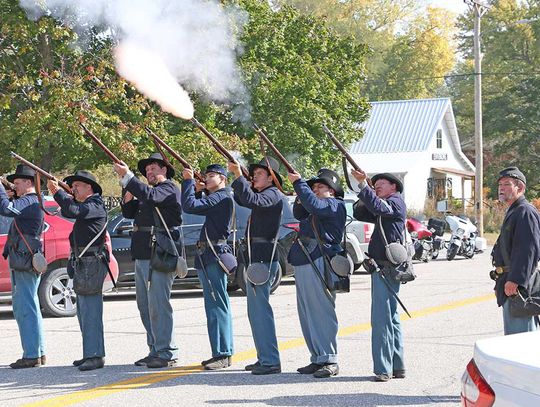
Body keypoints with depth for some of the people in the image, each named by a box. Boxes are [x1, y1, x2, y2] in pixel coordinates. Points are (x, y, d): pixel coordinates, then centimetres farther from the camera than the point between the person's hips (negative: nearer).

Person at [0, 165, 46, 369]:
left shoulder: (30, 202, -14)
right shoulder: (27, 202, 21)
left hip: (25, 265, -11)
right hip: (21, 264, 11)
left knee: (26, 309, -9)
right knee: (26, 309, 16)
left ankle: (31, 355, -8)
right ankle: (38, 352, 22)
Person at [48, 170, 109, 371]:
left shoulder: (95, 205, -11)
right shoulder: (85, 206, 20)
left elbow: (71, 211, -24)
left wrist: (57, 192, -15)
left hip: (92, 262, -11)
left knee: (90, 310, -13)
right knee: (84, 311, 14)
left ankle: (95, 356, -14)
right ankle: (91, 354, 20)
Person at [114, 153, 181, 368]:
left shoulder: (169, 189, -5)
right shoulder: (149, 192, 24)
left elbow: (150, 195, -23)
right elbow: (129, 212, 22)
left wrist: (127, 177, -24)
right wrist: (128, 195, 4)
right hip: (142, 256, 10)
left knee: (158, 304, -10)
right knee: (145, 305, 10)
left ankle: (166, 353, -7)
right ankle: (155, 350, 16)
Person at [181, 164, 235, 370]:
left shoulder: (222, 197, -11)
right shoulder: (215, 198, 20)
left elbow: (189, 206, -19)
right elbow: (193, 208, 26)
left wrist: (188, 181, -9)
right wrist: (196, 190, 11)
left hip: (214, 257, -11)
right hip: (208, 257, 11)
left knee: (217, 306, -11)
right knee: (215, 306, 13)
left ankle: (223, 354, -12)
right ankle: (222, 353, 18)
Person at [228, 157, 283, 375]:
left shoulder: (273, 195, -10)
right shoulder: (261, 194, 19)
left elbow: (252, 200, -28)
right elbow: (242, 200, 31)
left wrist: (239, 176, -25)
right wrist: (238, 178, 17)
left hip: (264, 258, -11)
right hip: (255, 257, 11)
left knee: (260, 308, -13)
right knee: (255, 310, 14)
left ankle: (271, 361, -13)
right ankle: (264, 357, 20)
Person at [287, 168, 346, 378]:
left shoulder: (335, 205, -4)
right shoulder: (319, 208, 23)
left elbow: (314, 205, -20)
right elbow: (300, 213, 34)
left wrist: (299, 183, -14)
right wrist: (300, 196, 16)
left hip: (320, 262, -10)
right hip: (303, 263, 10)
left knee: (322, 312, -10)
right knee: (307, 314, 9)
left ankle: (330, 361, -8)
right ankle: (317, 359, 14)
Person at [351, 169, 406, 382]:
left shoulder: (396, 201, -5)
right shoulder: (386, 207, 23)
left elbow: (377, 207, -25)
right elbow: (360, 213, 21)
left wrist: (363, 184, -28)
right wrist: (363, 194, 5)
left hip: (386, 267, -11)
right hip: (383, 267, 11)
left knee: (381, 317, -13)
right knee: (390, 317, 14)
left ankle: (383, 368, -14)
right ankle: (397, 366, 21)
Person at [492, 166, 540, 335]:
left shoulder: (525, 212, -15)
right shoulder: (513, 212, 20)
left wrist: (514, 281, -29)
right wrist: (500, 283, 24)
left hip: (518, 285, -11)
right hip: (511, 283, 11)